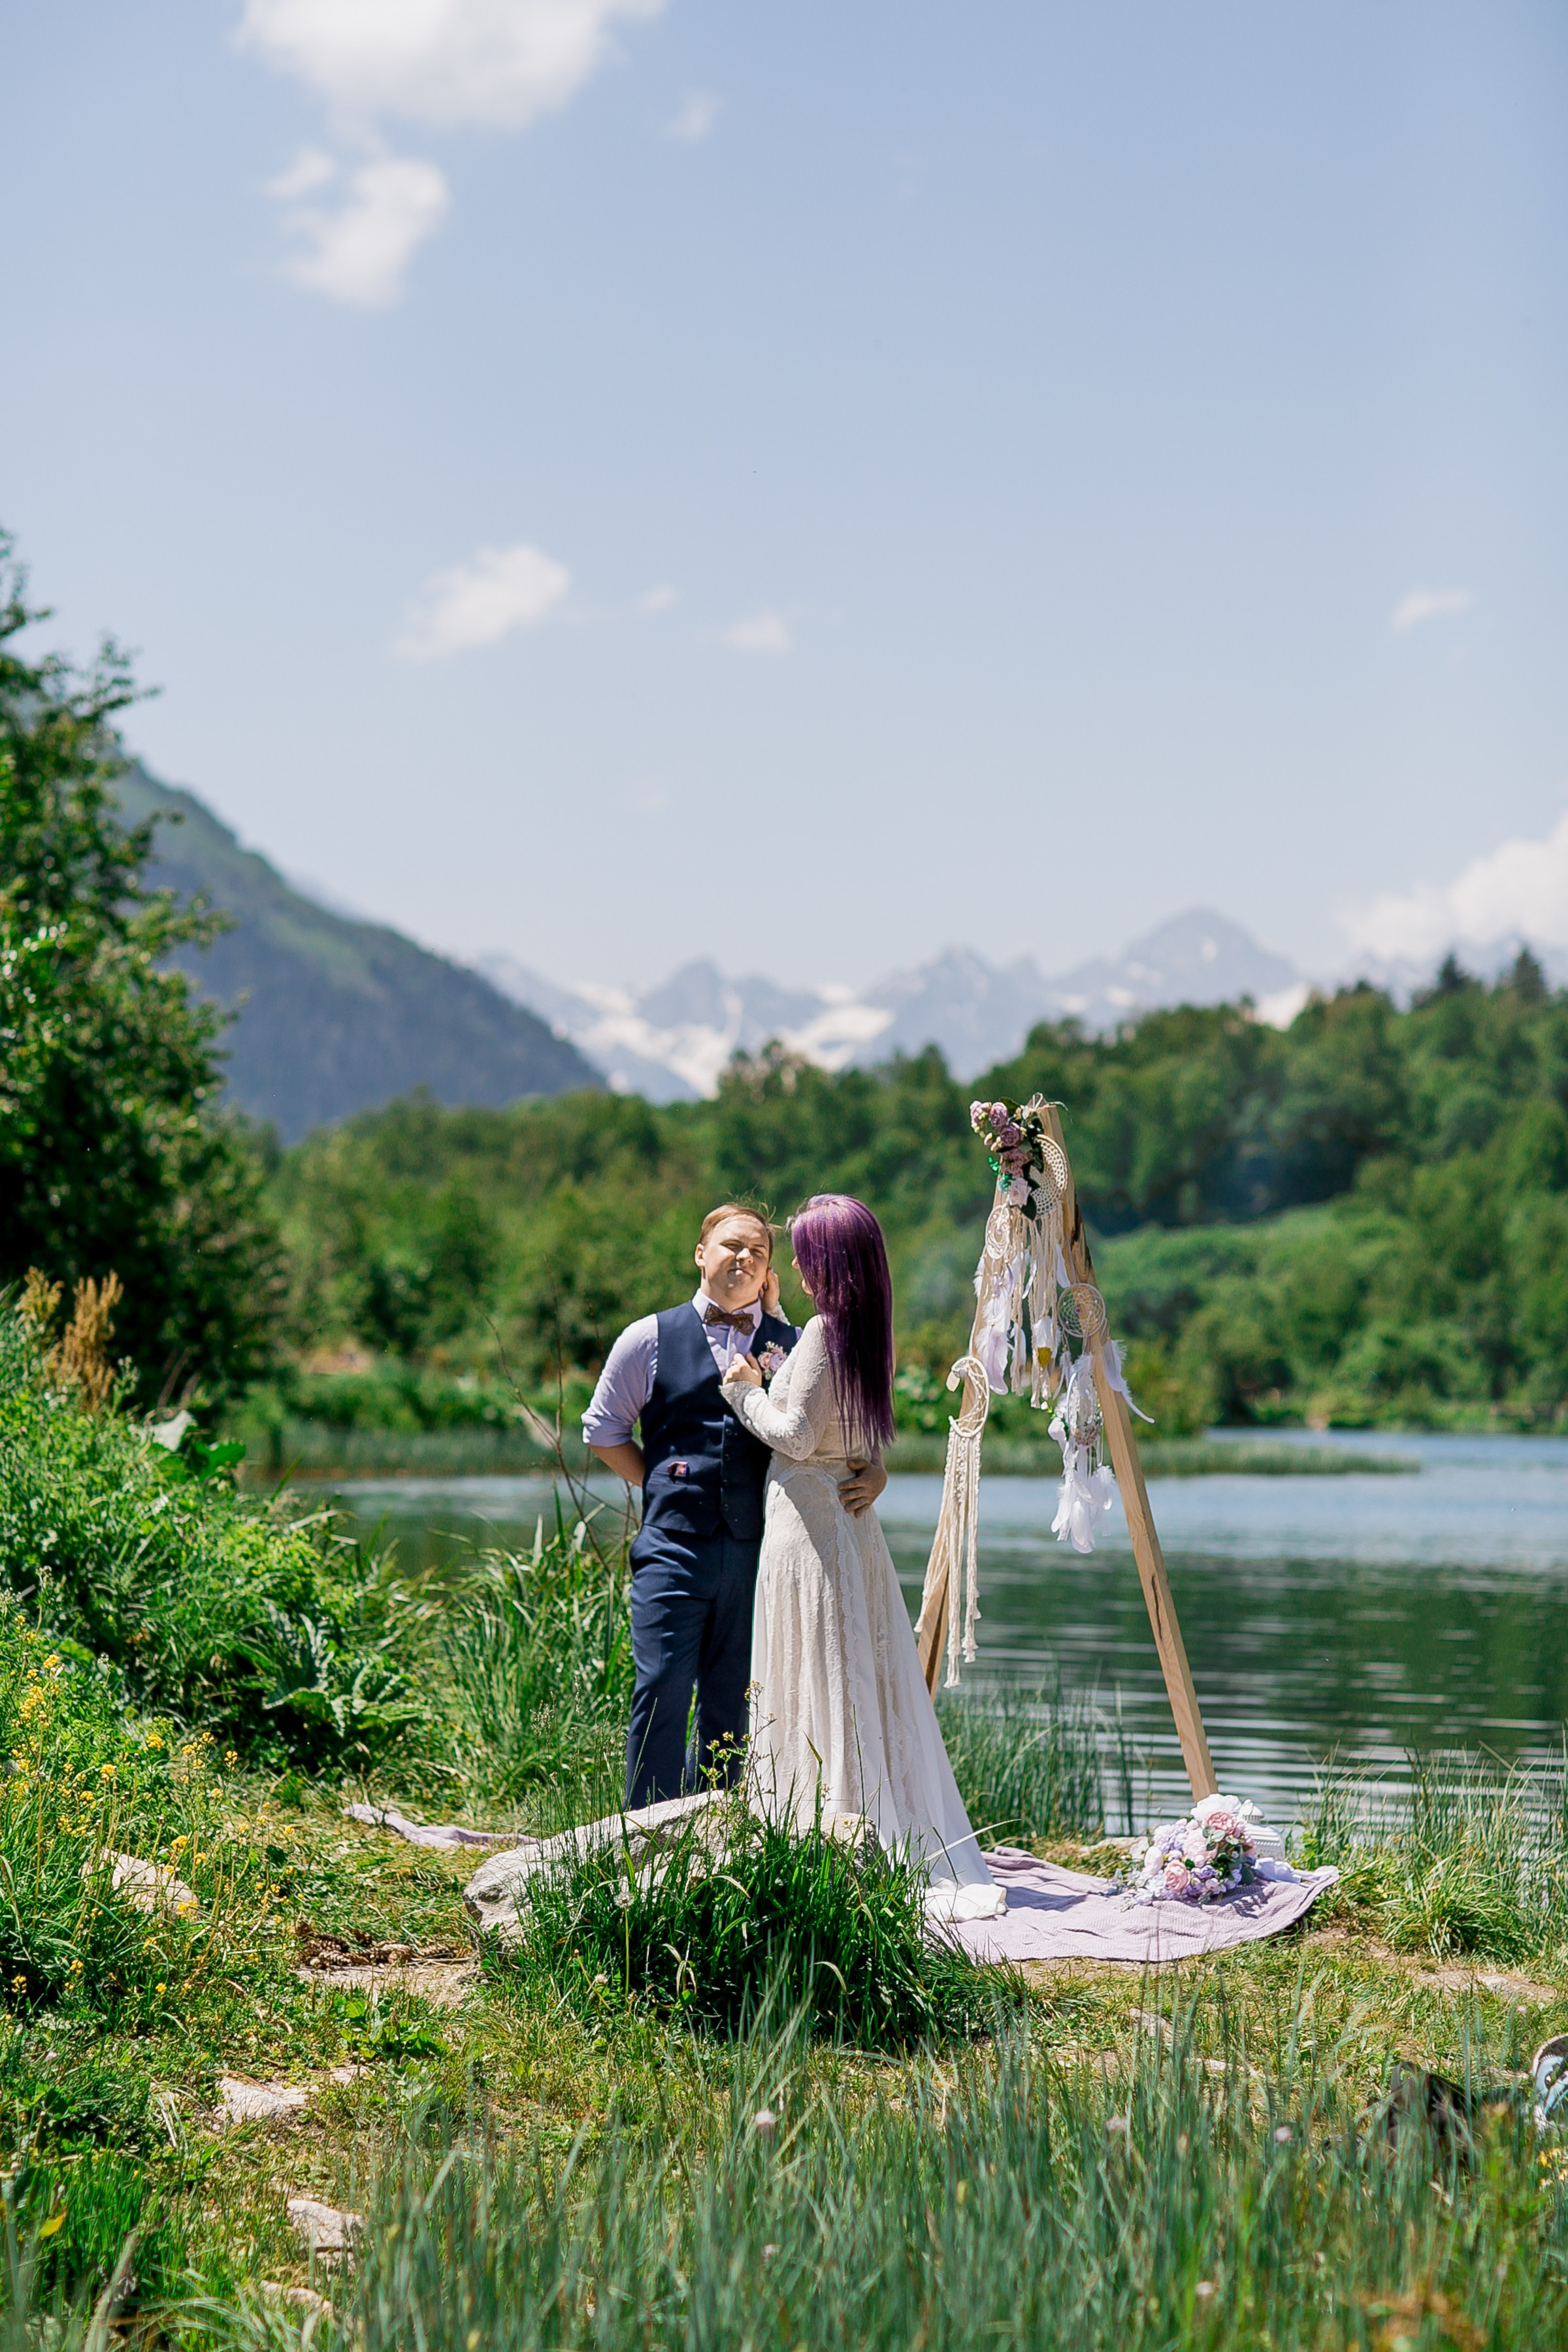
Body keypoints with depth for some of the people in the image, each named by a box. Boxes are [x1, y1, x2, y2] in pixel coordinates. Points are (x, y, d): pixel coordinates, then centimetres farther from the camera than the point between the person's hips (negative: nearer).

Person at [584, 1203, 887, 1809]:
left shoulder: (794, 1346, 10)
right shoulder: (649, 1339, 7)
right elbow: (603, 1429, 14)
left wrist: (873, 1470, -9)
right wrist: (664, 1488, 7)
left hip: (759, 1550, 2)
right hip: (675, 1548, -2)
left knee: (733, 1707, 7)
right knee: (663, 1693, -7)